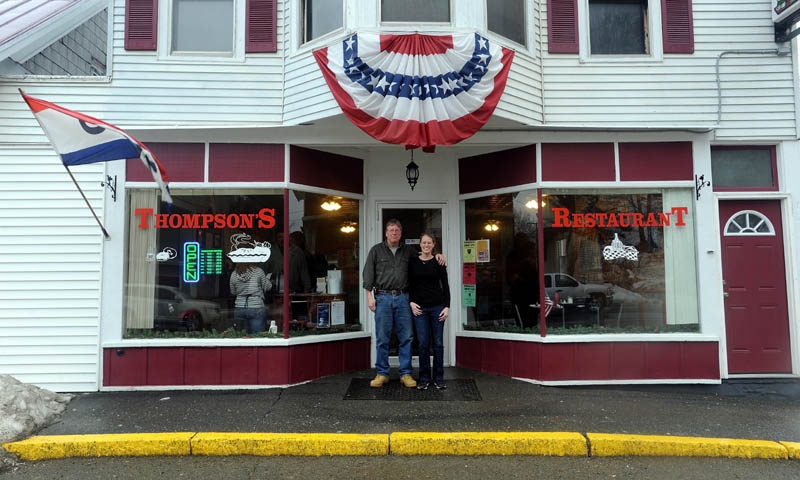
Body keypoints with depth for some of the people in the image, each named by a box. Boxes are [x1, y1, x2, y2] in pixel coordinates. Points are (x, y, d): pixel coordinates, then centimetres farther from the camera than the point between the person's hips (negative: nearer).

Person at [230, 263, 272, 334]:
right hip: (256, 309, -4)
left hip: (239, 309, 4)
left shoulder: (234, 275, 0)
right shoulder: (258, 271, -9)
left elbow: (233, 292, 14)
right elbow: (267, 286, 2)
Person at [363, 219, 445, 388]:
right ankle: (382, 373, 11)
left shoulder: (408, 251, 15)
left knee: (406, 337, 1)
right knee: (382, 338, 1)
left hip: (402, 298, 2)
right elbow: (368, 274, 4)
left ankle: (406, 374, 9)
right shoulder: (376, 250, 7)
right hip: (383, 298, -2)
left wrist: (436, 254, 8)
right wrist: (369, 296, -4)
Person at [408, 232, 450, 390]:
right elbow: (409, 284, 9)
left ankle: (438, 378, 14)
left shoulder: (439, 262, 2)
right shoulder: (412, 262, 5)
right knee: (423, 343, 0)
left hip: (437, 306, 0)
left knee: (438, 343, 3)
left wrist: (447, 306, -4)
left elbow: (445, 285, 3)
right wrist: (411, 302, -4)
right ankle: (424, 378, 12)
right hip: (419, 307, 0)